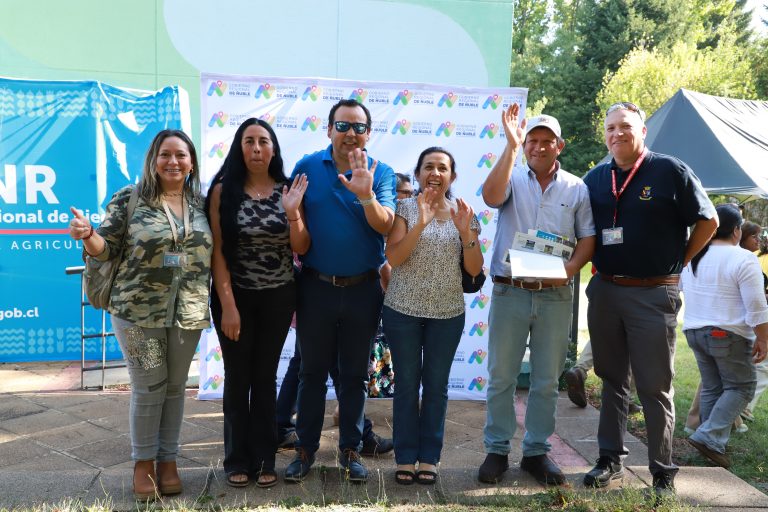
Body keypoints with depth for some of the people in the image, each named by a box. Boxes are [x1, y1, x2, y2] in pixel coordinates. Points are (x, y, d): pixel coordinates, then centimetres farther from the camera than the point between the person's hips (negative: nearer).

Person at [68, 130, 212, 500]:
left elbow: (212, 252, 14)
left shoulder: (202, 203, 7)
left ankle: (168, 459, 26)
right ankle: (143, 462, 21)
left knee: (174, 387, 12)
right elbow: (108, 249, -3)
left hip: (188, 313, 3)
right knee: (148, 388, 3)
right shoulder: (129, 199, -3)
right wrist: (88, 235, -22)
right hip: (138, 311, -3)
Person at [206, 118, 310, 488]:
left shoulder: (288, 189, 0)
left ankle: (264, 458, 24)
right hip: (235, 296, -2)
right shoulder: (224, 189, -7)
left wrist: (292, 213, -18)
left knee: (265, 377, 11)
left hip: (278, 297, 2)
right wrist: (228, 305, -14)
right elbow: (217, 251, -10)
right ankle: (238, 460, 23)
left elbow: (302, 249, -1)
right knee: (238, 378, 8)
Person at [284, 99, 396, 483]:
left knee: (354, 375, 12)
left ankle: (350, 450, 26)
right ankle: (306, 449, 25)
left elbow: (385, 226, -14)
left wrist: (365, 195, -32)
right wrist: (289, 285, -3)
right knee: (312, 372, 11)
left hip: (363, 289, 0)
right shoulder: (308, 166, -1)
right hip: (316, 287, 0)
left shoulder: (381, 173, -2)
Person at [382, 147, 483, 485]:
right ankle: (405, 457, 18)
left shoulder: (464, 214, 3)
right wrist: (421, 223, -25)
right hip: (403, 310, -2)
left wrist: (466, 232, -15)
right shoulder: (405, 208, -3)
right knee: (407, 384, 6)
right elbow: (393, 258, -14)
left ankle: (429, 457, 21)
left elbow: (474, 270, 0)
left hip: (447, 313, 2)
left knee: (437, 385, 9)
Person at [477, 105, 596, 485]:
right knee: (501, 376, 6)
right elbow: (491, 197, -20)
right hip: (509, 292, -1)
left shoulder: (577, 188, 7)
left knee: (546, 381, 9)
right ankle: (496, 450, 18)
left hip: (555, 296, 1)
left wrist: (571, 267, -12)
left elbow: (588, 237, 7)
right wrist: (511, 147, -22)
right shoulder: (512, 179, 3)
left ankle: (537, 451, 23)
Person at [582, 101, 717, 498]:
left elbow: (708, 221, 0)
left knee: (655, 387, 2)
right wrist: (596, 264, 7)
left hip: (653, 294, -4)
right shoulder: (595, 178, 7)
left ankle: (663, 472, 15)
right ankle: (611, 459, 25)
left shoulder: (670, 171, -5)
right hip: (604, 292, 4)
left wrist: (678, 262, -1)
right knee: (612, 381, 13)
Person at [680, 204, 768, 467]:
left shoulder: (690, 257, 8)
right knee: (741, 386, 5)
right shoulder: (743, 259, -13)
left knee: (711, 388, 14)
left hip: (694, 332, 7)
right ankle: (709, 436, -6)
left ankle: (712, 444, 17)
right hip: (729, 336, -7)